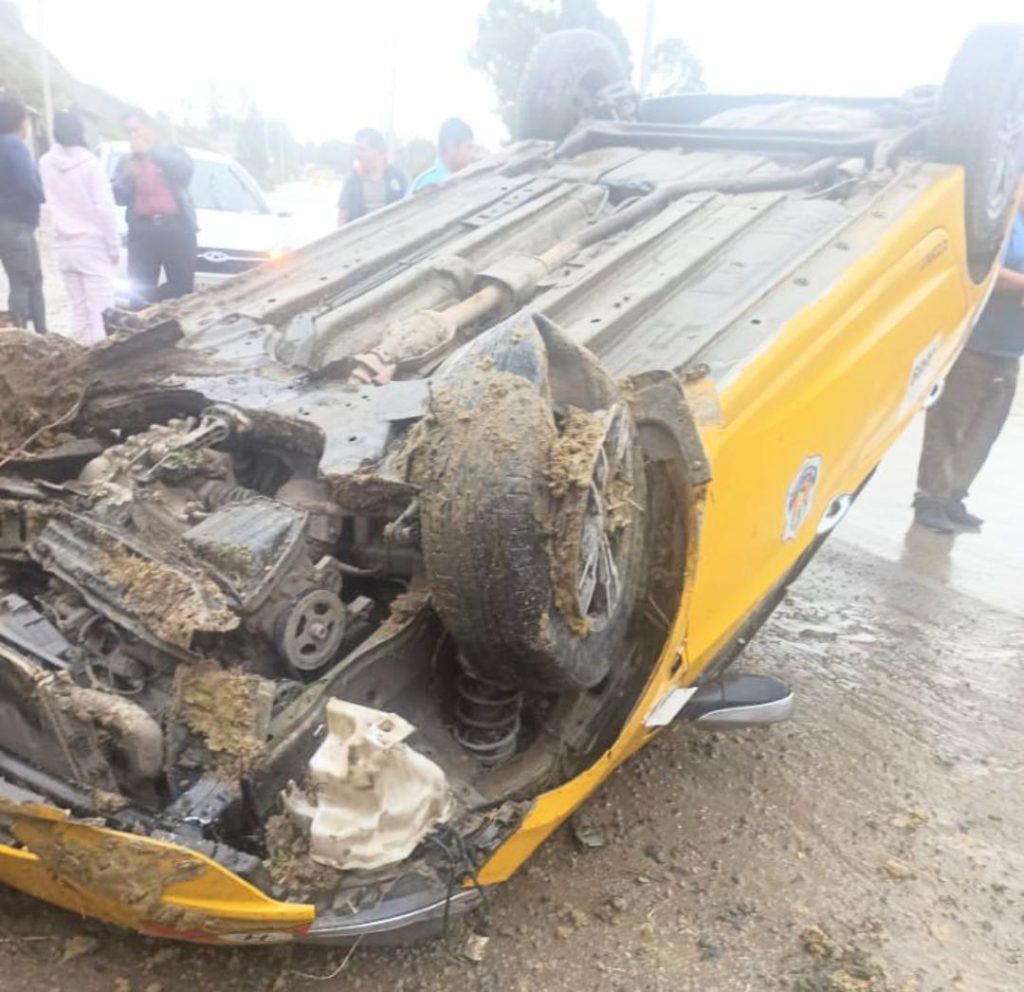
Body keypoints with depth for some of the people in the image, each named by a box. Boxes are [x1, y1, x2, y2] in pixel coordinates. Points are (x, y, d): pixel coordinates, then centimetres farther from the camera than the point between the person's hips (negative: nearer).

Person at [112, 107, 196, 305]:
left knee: (183, 286, -4)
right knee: (140, 290, -7)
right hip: (142, 231, 2)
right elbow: (118, 196, 10)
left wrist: (152, 151, -10)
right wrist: (128, 176, -9)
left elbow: (186, 171, -8)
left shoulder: (173, 152, 15)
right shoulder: (126, 162, 21)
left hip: (176, 228, -2)